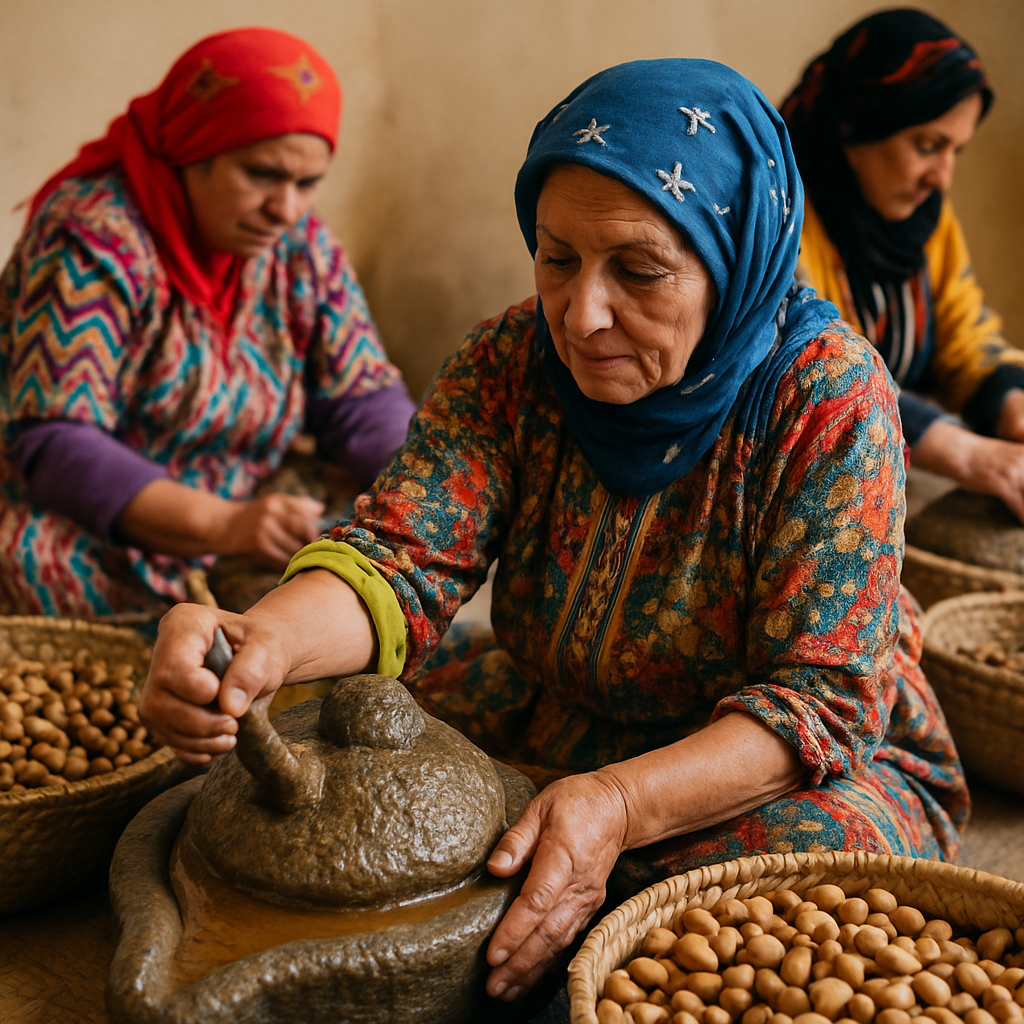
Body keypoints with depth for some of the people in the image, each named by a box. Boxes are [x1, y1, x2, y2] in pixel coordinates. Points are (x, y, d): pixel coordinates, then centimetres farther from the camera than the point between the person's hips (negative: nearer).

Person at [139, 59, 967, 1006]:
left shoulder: (829, 396, -21)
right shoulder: (514, 360, -10)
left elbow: (826, 697, -24)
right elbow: (403, 556, -19)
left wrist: (620, 805, -41)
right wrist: (264, 641, -43)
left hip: (804, 761, -2)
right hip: (555, 729, 3)